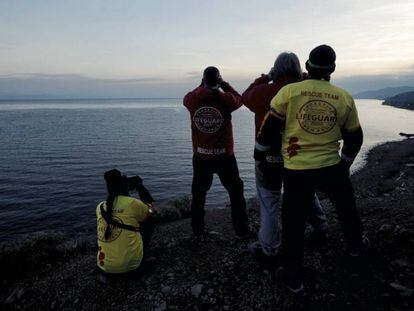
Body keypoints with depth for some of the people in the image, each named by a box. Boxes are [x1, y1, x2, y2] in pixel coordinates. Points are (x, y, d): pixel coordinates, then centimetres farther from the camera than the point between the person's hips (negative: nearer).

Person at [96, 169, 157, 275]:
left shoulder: (100, 207, 1)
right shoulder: (132, 203, -12)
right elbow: (151, 212, 8)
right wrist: (140, 187, 13)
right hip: (130, 265, -5)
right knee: (150, 220, 13)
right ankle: (139, 265, 14)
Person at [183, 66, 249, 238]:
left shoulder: (192, 99, -7)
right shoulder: (226, 99, -12)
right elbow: (239, 99, 9)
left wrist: (202, 86, 20)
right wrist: (225, 86, 16)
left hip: (200, 156, 2)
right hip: (224, 155, -2)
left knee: (198, 193, 19)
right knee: (235, 192, 15)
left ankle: (198, 230, 27)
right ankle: (241, 230, 23)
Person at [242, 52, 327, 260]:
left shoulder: (262, 92, -12)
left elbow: (245, 97, 9)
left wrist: (264, 78, 15)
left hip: (268, 158, -2)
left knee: (269, 202, 7)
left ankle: (269, 249, 13)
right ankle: (320, 228, 42)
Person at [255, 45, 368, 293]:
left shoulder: (289, 92, -9)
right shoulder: (344, 97, 0)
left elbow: (270, 128, -6)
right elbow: (354, 138, 8)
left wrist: (259, 152, 10)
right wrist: (345, 163, 24)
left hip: (295, 171, -2)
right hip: (331, 168, 3)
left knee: (293, 223, 11)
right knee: (347, 208, 29)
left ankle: (294, 276, 21)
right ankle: (357, 245, 54)